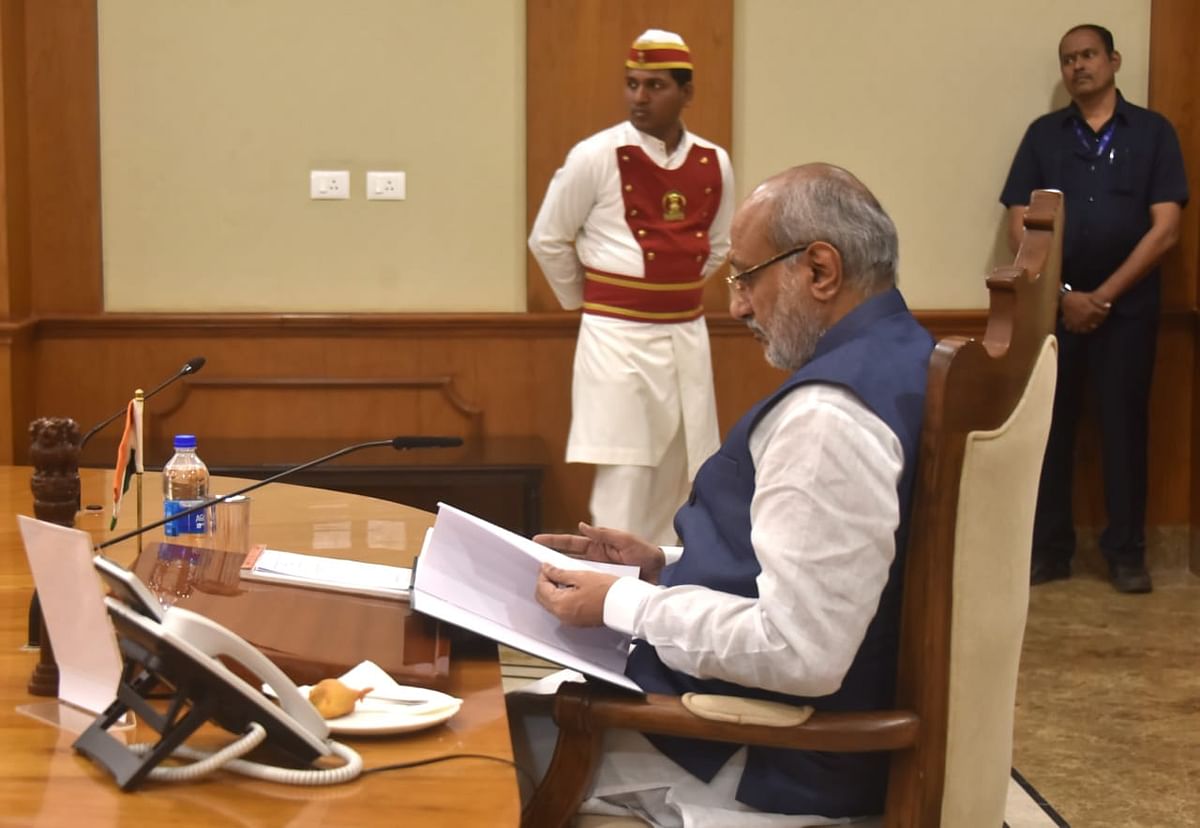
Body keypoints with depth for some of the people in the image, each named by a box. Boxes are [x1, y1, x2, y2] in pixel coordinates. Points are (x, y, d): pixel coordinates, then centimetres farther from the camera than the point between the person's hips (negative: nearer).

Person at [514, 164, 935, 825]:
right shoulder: (896, 354, 5)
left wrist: (620, 603, -19)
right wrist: (662, 566, 7)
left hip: (778, 761, -9)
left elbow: (799, 653, -30)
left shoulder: (828, 416, -27)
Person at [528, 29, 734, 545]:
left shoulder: (714, 164, 3)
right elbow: (547, 240, -1)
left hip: (687, 335, 5)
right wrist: (586, 303, 8)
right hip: (618, 337, -5)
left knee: (683, 477, 12)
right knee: (624, 478, -7)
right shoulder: (596, 157, -10)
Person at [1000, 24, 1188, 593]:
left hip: (1128, 306, -1)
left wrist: (1103, 296, -10)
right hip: (1052, 304, 2)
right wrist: (1063, 294, -10)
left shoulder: (1153, 132, 3)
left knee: (1124, 425, 2)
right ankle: (1048, 548, 12)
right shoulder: (1043, 134, 7)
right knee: (1049, 425, 4)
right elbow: (1020, 226, 2)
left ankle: (1126, 551, 10)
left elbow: (1165, 228, -4)